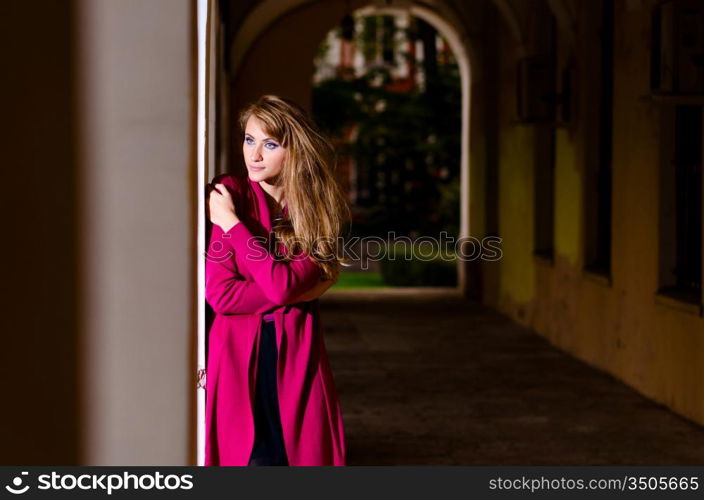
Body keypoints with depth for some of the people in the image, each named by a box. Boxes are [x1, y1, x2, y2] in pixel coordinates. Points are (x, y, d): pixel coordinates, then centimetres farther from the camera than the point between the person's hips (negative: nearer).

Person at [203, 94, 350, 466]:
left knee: (309, 455, 0)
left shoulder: (317, 211, 3)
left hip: (296, 359, 2)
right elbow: (219, 292, -9)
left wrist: (232, 224, -11)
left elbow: (283, 283, -14)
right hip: (238, 356, -2)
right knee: (257, 458, -10)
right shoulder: (225, 195, -1)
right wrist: (298, 292, -10)